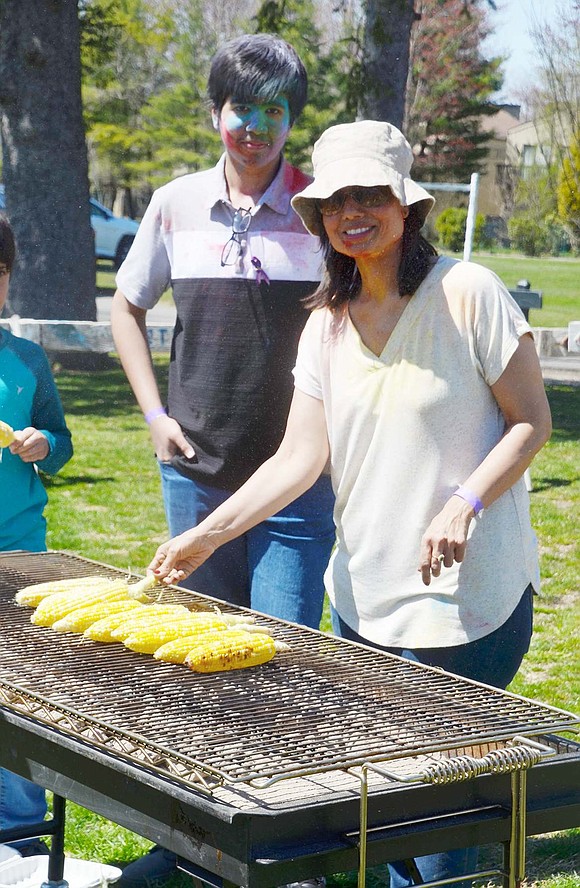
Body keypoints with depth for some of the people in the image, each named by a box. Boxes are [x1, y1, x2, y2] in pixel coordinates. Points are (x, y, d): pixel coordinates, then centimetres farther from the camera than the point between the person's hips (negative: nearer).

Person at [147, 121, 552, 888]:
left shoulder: (467, 293, -9)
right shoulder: (327, 324, 6)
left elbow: (531, 421, -6)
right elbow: (301, 458, 0)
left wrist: (465, 504, -21)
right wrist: (208, 533, -10)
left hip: (467, 592, -5)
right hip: (363, 593, 5)